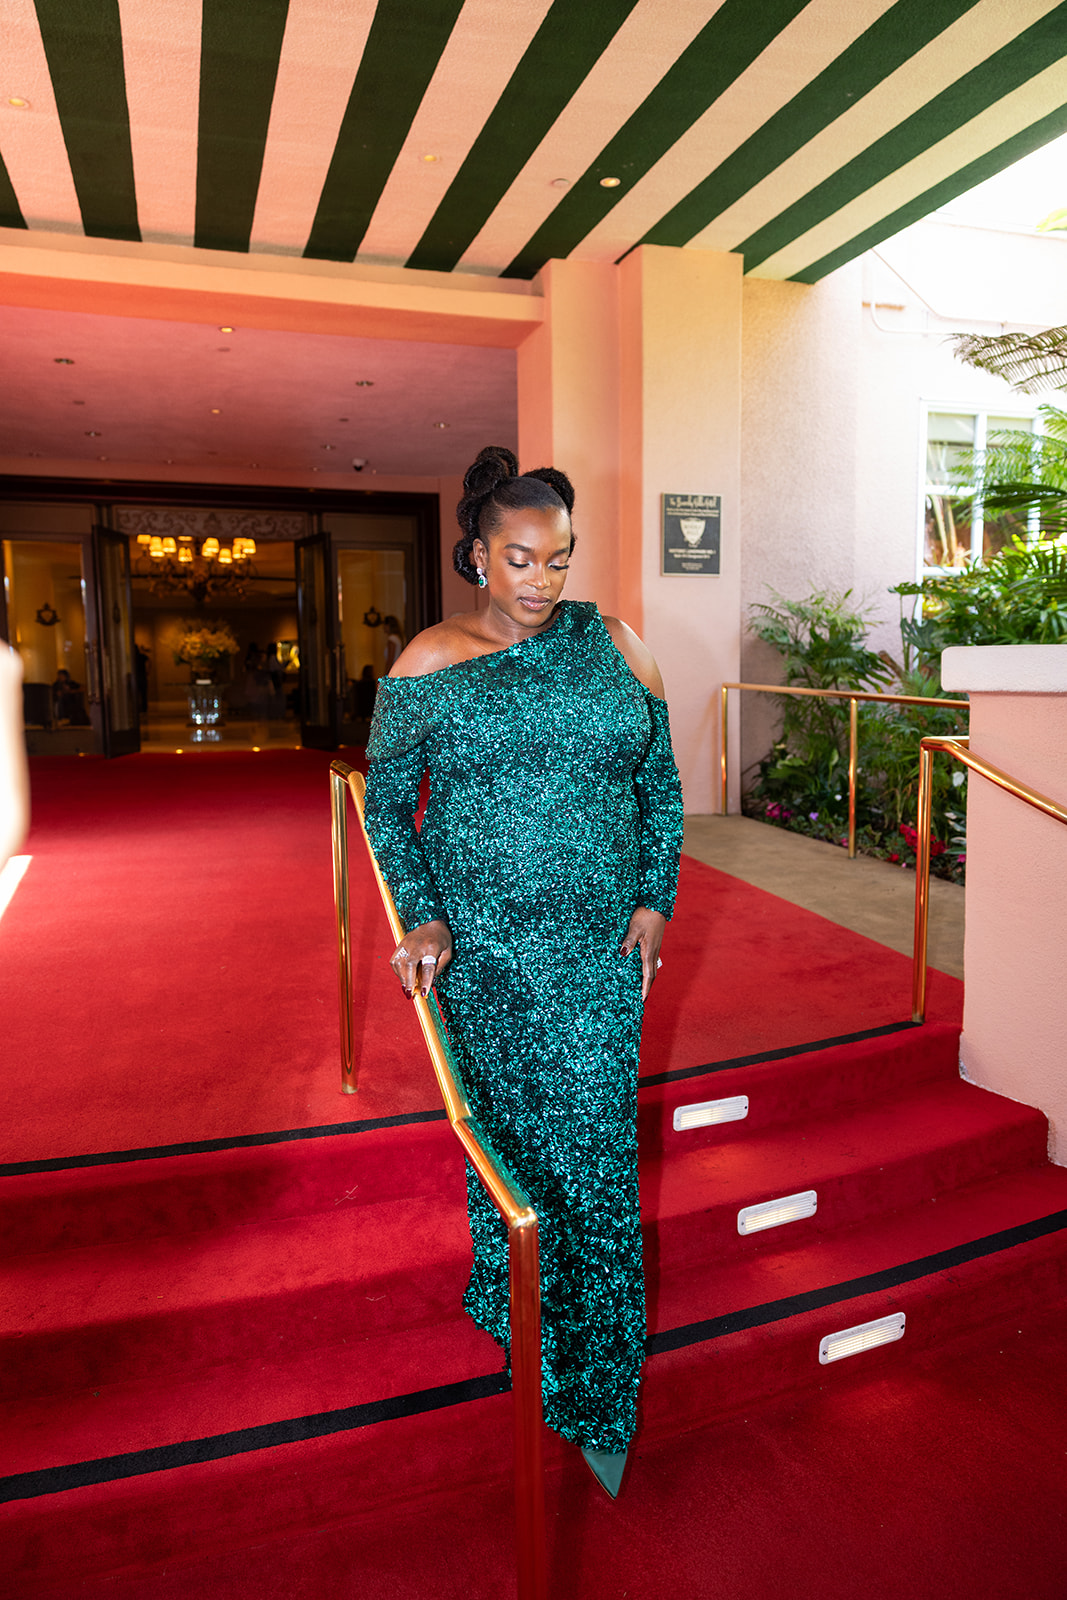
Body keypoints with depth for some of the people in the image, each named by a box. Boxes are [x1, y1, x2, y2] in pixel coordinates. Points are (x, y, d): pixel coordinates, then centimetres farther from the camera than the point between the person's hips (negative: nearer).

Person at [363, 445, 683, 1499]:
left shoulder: (611, 647, 3)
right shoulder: (427, 667, -2)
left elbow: (662, 786, 9)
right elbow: (386, 801, 4)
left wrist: (654, 899, -1)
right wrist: (420, 916, -8)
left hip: (601, 946, 1)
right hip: (481, 947, -1)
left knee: (594, 1154, 5)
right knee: (502, 1131, 12)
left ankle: (599, 1400, 24)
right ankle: (515, 1308, 38)